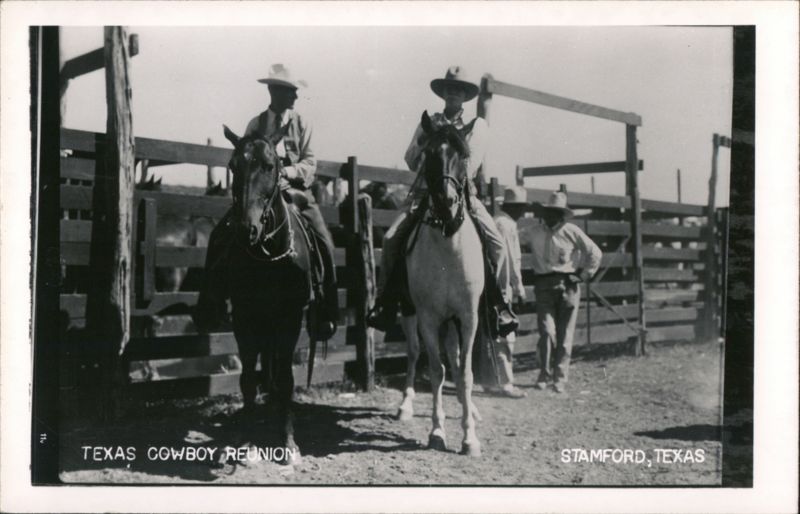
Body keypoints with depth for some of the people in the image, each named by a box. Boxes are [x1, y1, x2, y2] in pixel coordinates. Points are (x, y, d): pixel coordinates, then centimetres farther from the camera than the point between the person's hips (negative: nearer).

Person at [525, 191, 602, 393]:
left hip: (568, 285, 0)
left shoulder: (572, 232, 1)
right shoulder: (534, 232, 4)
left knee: (565, 334, 2)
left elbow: (595, 253, 8)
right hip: (544, 285, 0)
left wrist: (584, 275, 4)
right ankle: (544, 375, 6)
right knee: (547, 332, -9)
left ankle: (560, 378, 12)